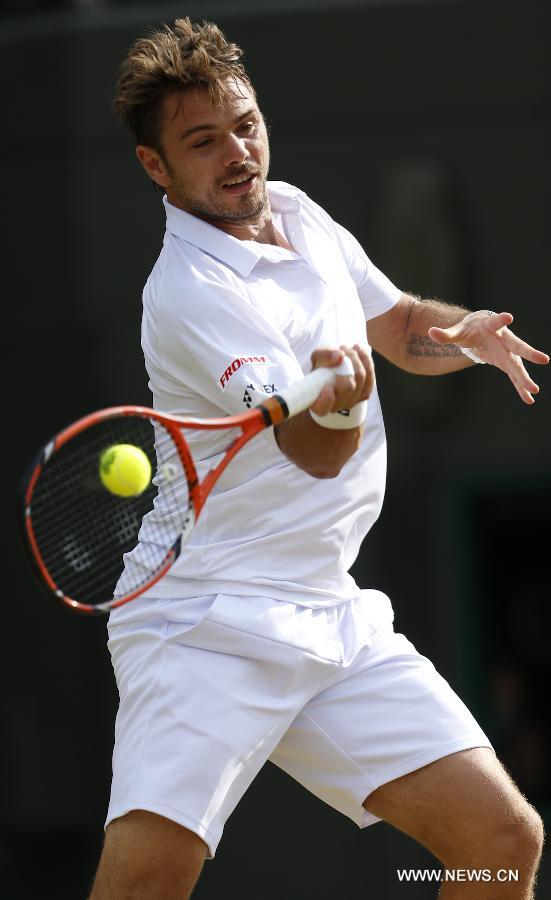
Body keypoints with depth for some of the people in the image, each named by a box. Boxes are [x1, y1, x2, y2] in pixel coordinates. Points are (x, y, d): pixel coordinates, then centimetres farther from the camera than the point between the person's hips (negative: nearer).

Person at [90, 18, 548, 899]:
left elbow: (400, 324, 23)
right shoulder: (189, 290, -16)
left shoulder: (295, 212, 8)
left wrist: (469, 333, 1)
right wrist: (337, 399, -47)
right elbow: (317, 453, -24)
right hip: (209, 623, -7)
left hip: (336, 621, 8)